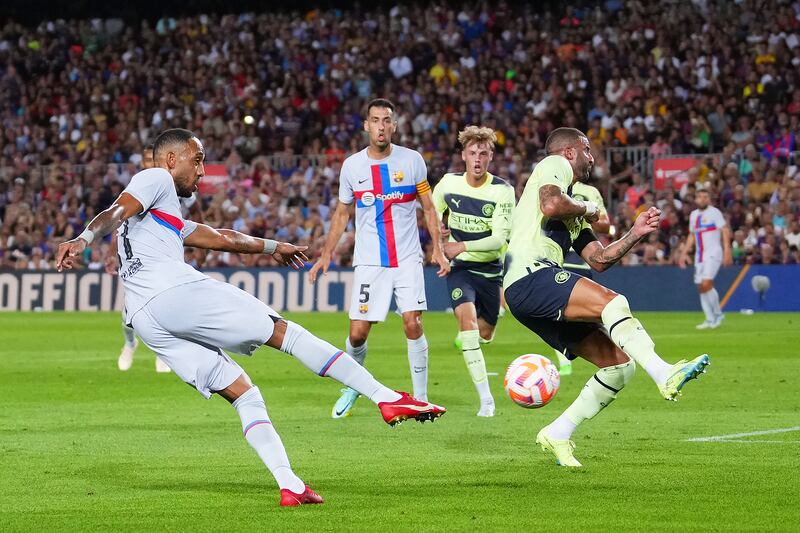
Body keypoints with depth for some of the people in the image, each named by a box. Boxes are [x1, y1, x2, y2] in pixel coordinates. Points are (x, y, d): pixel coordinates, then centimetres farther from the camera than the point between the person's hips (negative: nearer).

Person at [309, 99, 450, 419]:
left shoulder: (412, 161, 0)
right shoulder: (352, 166, 3)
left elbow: (428, 208, 7)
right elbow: (342, 213, 14)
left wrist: (438, 249, -2)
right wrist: (326, 255, 7)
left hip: (407, 259, -1)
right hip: (369, 262, 1)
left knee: (413, 324, -13)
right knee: (357, 332, -4)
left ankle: (421, 398, -1)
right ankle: (353, 385, 24)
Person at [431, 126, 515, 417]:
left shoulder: (502, 190, -15)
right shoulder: (448, 184, -6)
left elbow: (499, 238, -20)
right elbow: (434, 213, 15)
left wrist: (462, 246, -30)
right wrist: (438, 233, -4)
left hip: (491, 268, 0)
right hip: (459, 267, 0)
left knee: (484, 333, 13)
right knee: (468, 319, -25)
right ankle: (485, 398, -27)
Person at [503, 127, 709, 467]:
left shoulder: (574, 201, 34)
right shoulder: (554, 165, 9)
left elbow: (598, 260, 27)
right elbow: (551, 205, -14)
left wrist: (635, 234, 16)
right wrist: (586, 210, 4)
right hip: (531, 276, -9)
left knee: (620, 363, 2)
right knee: (611, 302, -30)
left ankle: (558, 434, 5)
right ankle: (665, 374, -49)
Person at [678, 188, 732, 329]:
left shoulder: (714, 212, -5)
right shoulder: (693, 215, 15)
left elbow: (725, 231, -10)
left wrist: (727, 251, -19)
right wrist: (684, 253, 18)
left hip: (713, 254, -7)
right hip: (699, 255, 7)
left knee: (706, 284, -20)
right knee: (701, 288, 3)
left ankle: (718, 314, -5)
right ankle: (710, 320, 9)